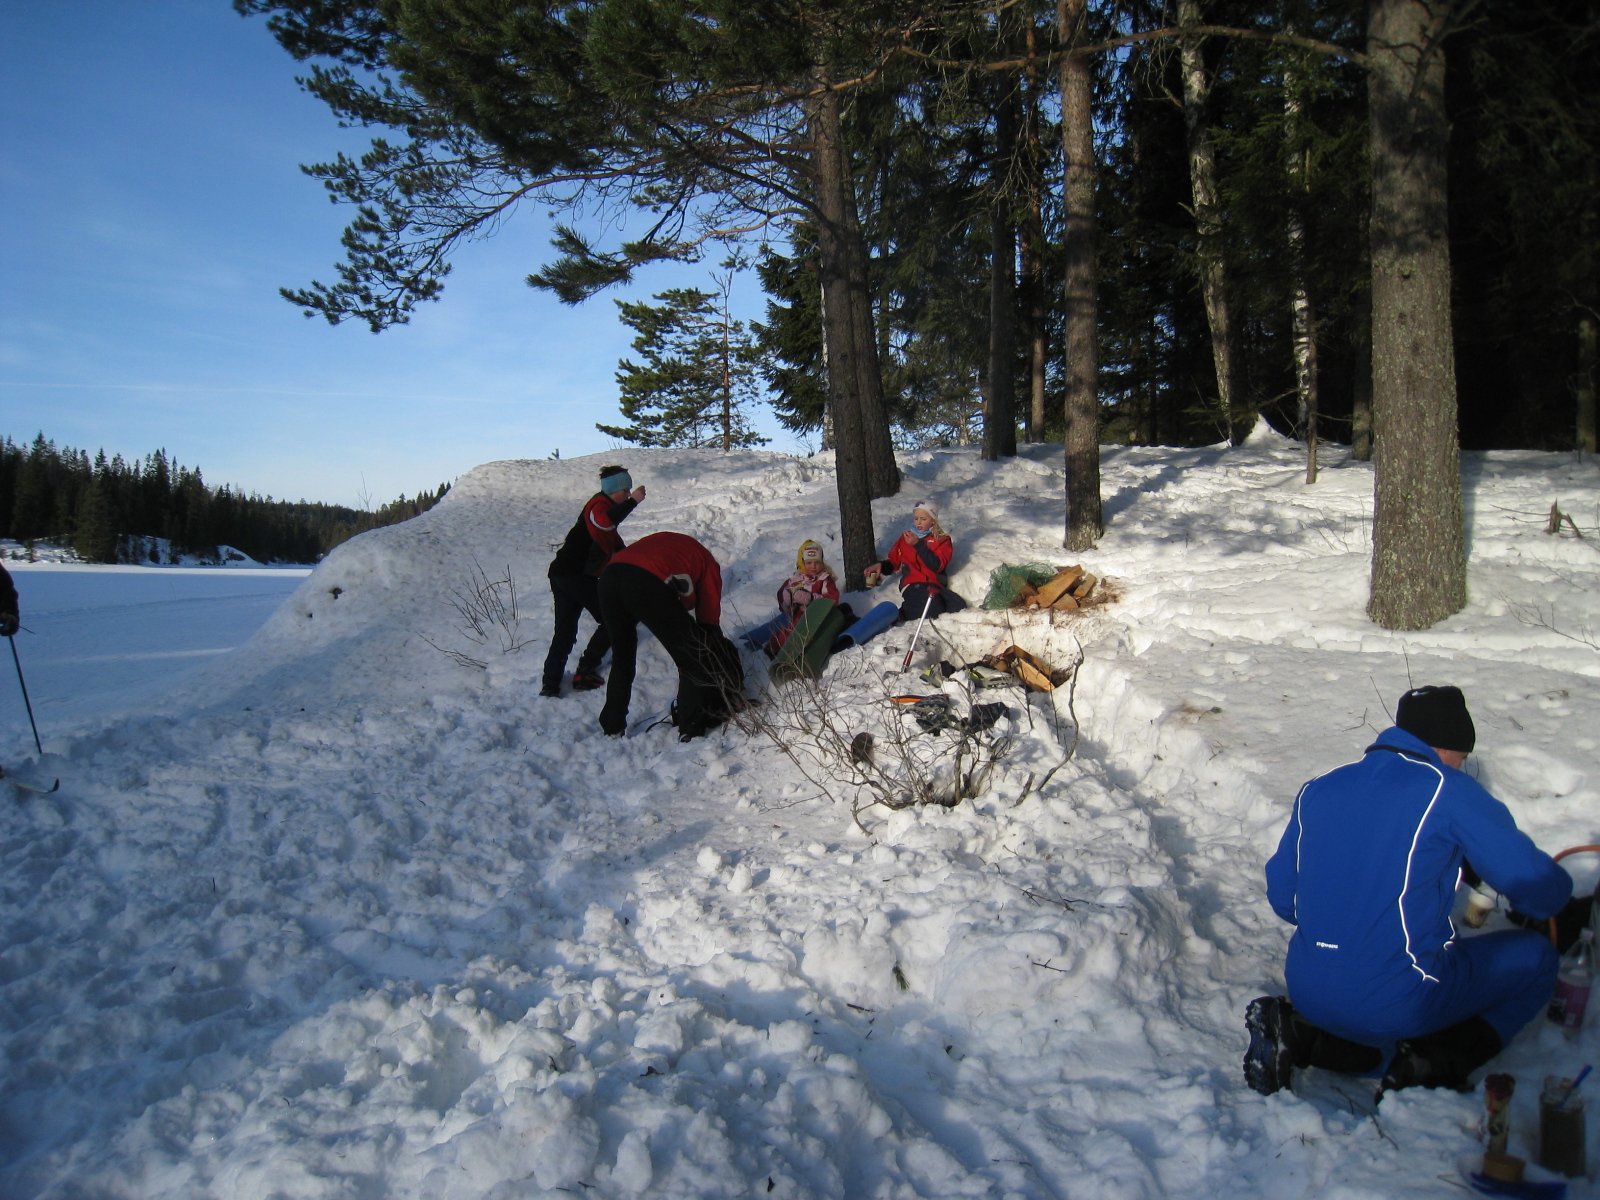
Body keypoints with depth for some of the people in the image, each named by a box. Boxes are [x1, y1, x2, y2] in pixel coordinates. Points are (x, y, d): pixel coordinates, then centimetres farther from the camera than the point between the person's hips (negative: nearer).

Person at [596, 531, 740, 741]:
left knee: (622, 659, 28)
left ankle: (612, 727, 33)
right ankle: (690, 731, 14)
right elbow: (708, 619, 26)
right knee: (692, 660, 12)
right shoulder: (707, 563, 26)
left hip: (609, 575, 7)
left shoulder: (669, 544, 42)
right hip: (646, 584, -6)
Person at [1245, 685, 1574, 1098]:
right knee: (1534, 957, 16)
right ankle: (1428, 1068, 0)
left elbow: (1281, 897, 11)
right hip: (1397, 1001, -5)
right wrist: (1562, 893, 21)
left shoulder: (1318, 789, 7)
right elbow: (1535, 885, -3)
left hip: (1307, 993, 6)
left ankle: (1298, 1035, 6)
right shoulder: (1449, 791, -8)